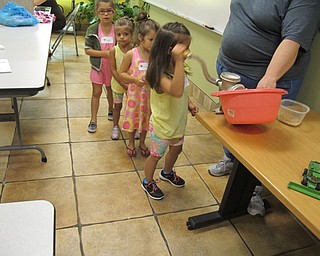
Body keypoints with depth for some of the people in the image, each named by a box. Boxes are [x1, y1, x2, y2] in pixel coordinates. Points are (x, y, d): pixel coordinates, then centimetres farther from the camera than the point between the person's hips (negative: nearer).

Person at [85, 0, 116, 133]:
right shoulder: (92, 30, -12)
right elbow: (87, 50, -12)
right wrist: (103, 53, -23)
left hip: (113, 67, 1)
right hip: (98, 66, -1)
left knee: (111, 90, 20)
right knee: (96, 92, 7)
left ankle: (111, 111, 45)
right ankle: (93, 119, 19)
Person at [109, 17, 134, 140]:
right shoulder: (114, 50, -15)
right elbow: (113, 70, -14)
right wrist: (123, 84, -17)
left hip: (132, 84, 0)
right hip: (118, 84, 0)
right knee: (117, 106, 17)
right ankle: (115, 126, 36)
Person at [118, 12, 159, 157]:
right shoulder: (131, 55, -15)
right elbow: (121, 73, -7)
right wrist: (134, 79, -21)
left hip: (149, 93, 2)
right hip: (134, 93, -2)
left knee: (146, 117, 18)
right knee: (132, 116, 15)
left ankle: (142, 142, 43)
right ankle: (131, 143, 39)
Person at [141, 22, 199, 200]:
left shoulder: (177, 68, -5)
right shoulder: (160, 74, -32)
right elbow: (176, 91, -50)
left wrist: (189, 104, -5)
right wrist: (179, 61, -49)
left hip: (178, 123, 8)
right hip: (162, 126, -8)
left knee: (176, 150, 28)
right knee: (156, 155, 15)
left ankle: (168, 172, 57)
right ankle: (148, 182, 42)